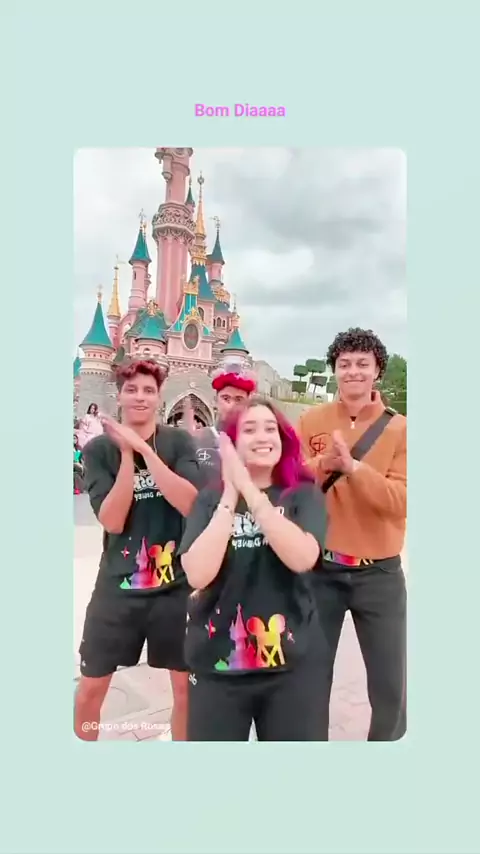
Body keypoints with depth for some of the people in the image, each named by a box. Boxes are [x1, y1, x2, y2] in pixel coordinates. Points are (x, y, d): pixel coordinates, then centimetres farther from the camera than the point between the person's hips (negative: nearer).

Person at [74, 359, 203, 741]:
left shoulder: (179, 442, -3)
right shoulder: (99, 449, -3)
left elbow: (189, 504, -17)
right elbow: (112, 520, -13)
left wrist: (144, 448, -21)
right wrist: (127, 454, -20)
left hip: (176, 581, 0)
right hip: (118, 583, 0)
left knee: (186, 683, 12)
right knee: (91, 687, 12)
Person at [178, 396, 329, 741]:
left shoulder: (304, 495, -3)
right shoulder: (211, 498, -2)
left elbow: (302, 558, -21)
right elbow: (197, 574, -15)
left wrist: (249, 490, -21)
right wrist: (231, 496, -17)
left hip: (291, 663, 0)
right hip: (216, 663, 1)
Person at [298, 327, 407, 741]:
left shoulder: (399, 429, -3)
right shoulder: (311, 421, 1)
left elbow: (399, 500, -13)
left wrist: (353, 466, -26)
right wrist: (323, 464, -23)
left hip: (378, 572, 0)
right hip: (319, 568, 1)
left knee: (390, 685, 6)